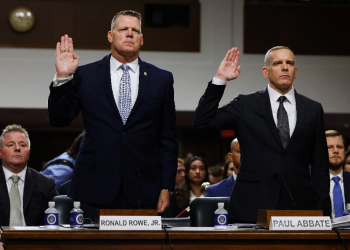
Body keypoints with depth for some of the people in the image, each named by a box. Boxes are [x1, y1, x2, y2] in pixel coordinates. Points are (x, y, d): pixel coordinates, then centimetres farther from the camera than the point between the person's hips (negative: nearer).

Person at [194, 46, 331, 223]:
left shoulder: (313, 109, 12)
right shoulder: (245, 105, 8)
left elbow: (320, 166, 12)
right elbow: (202, 122, -2)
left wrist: (322, 214, 5)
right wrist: (220, 79, -7)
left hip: (298, 208, 1)